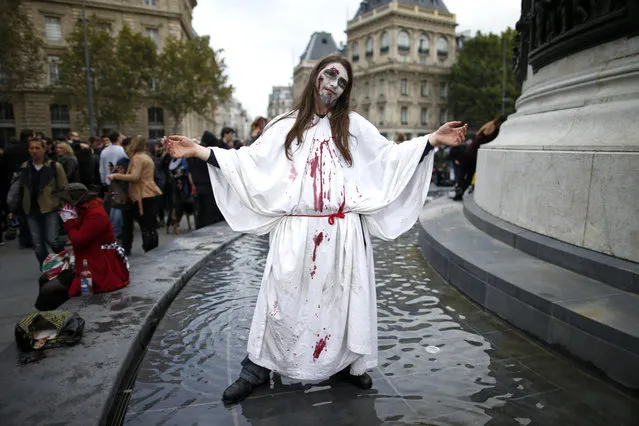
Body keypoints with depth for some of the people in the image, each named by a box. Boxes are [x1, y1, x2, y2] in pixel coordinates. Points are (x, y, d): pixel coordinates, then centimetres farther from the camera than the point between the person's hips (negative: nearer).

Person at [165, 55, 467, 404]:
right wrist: (200, 151, -1)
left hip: (342, 231, 1)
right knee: (283, 297, 4)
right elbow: (249, 160, 5)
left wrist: (433, 140, -2)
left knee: (342, 296, 10)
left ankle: (347, 361, 31)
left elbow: (389, 156, 7)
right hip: (296, 231, 0)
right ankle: (258, 368, 21)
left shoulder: (353, 125, 11)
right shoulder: (287, 126, 9)